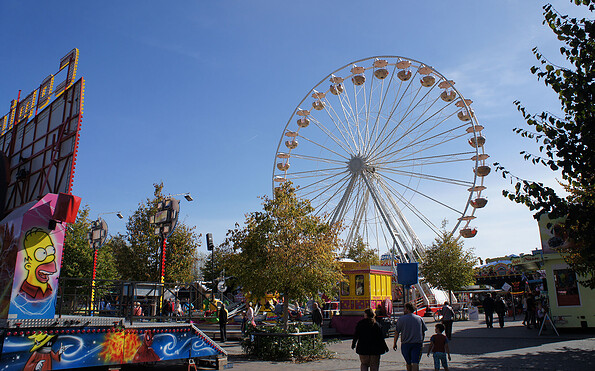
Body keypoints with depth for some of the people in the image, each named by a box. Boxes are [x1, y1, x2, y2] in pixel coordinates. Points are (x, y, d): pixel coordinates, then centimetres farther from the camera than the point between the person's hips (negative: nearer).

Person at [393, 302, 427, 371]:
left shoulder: (401, 319, -3)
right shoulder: (420, 318, 5)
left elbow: (396, 332, -3)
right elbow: (423, 333, 9)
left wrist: (395, 343, 7)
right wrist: (421, 342, 21)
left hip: (405, 344, -1)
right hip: (417, 344, 1)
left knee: (409, 363, 14)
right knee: (415, 362, -5)